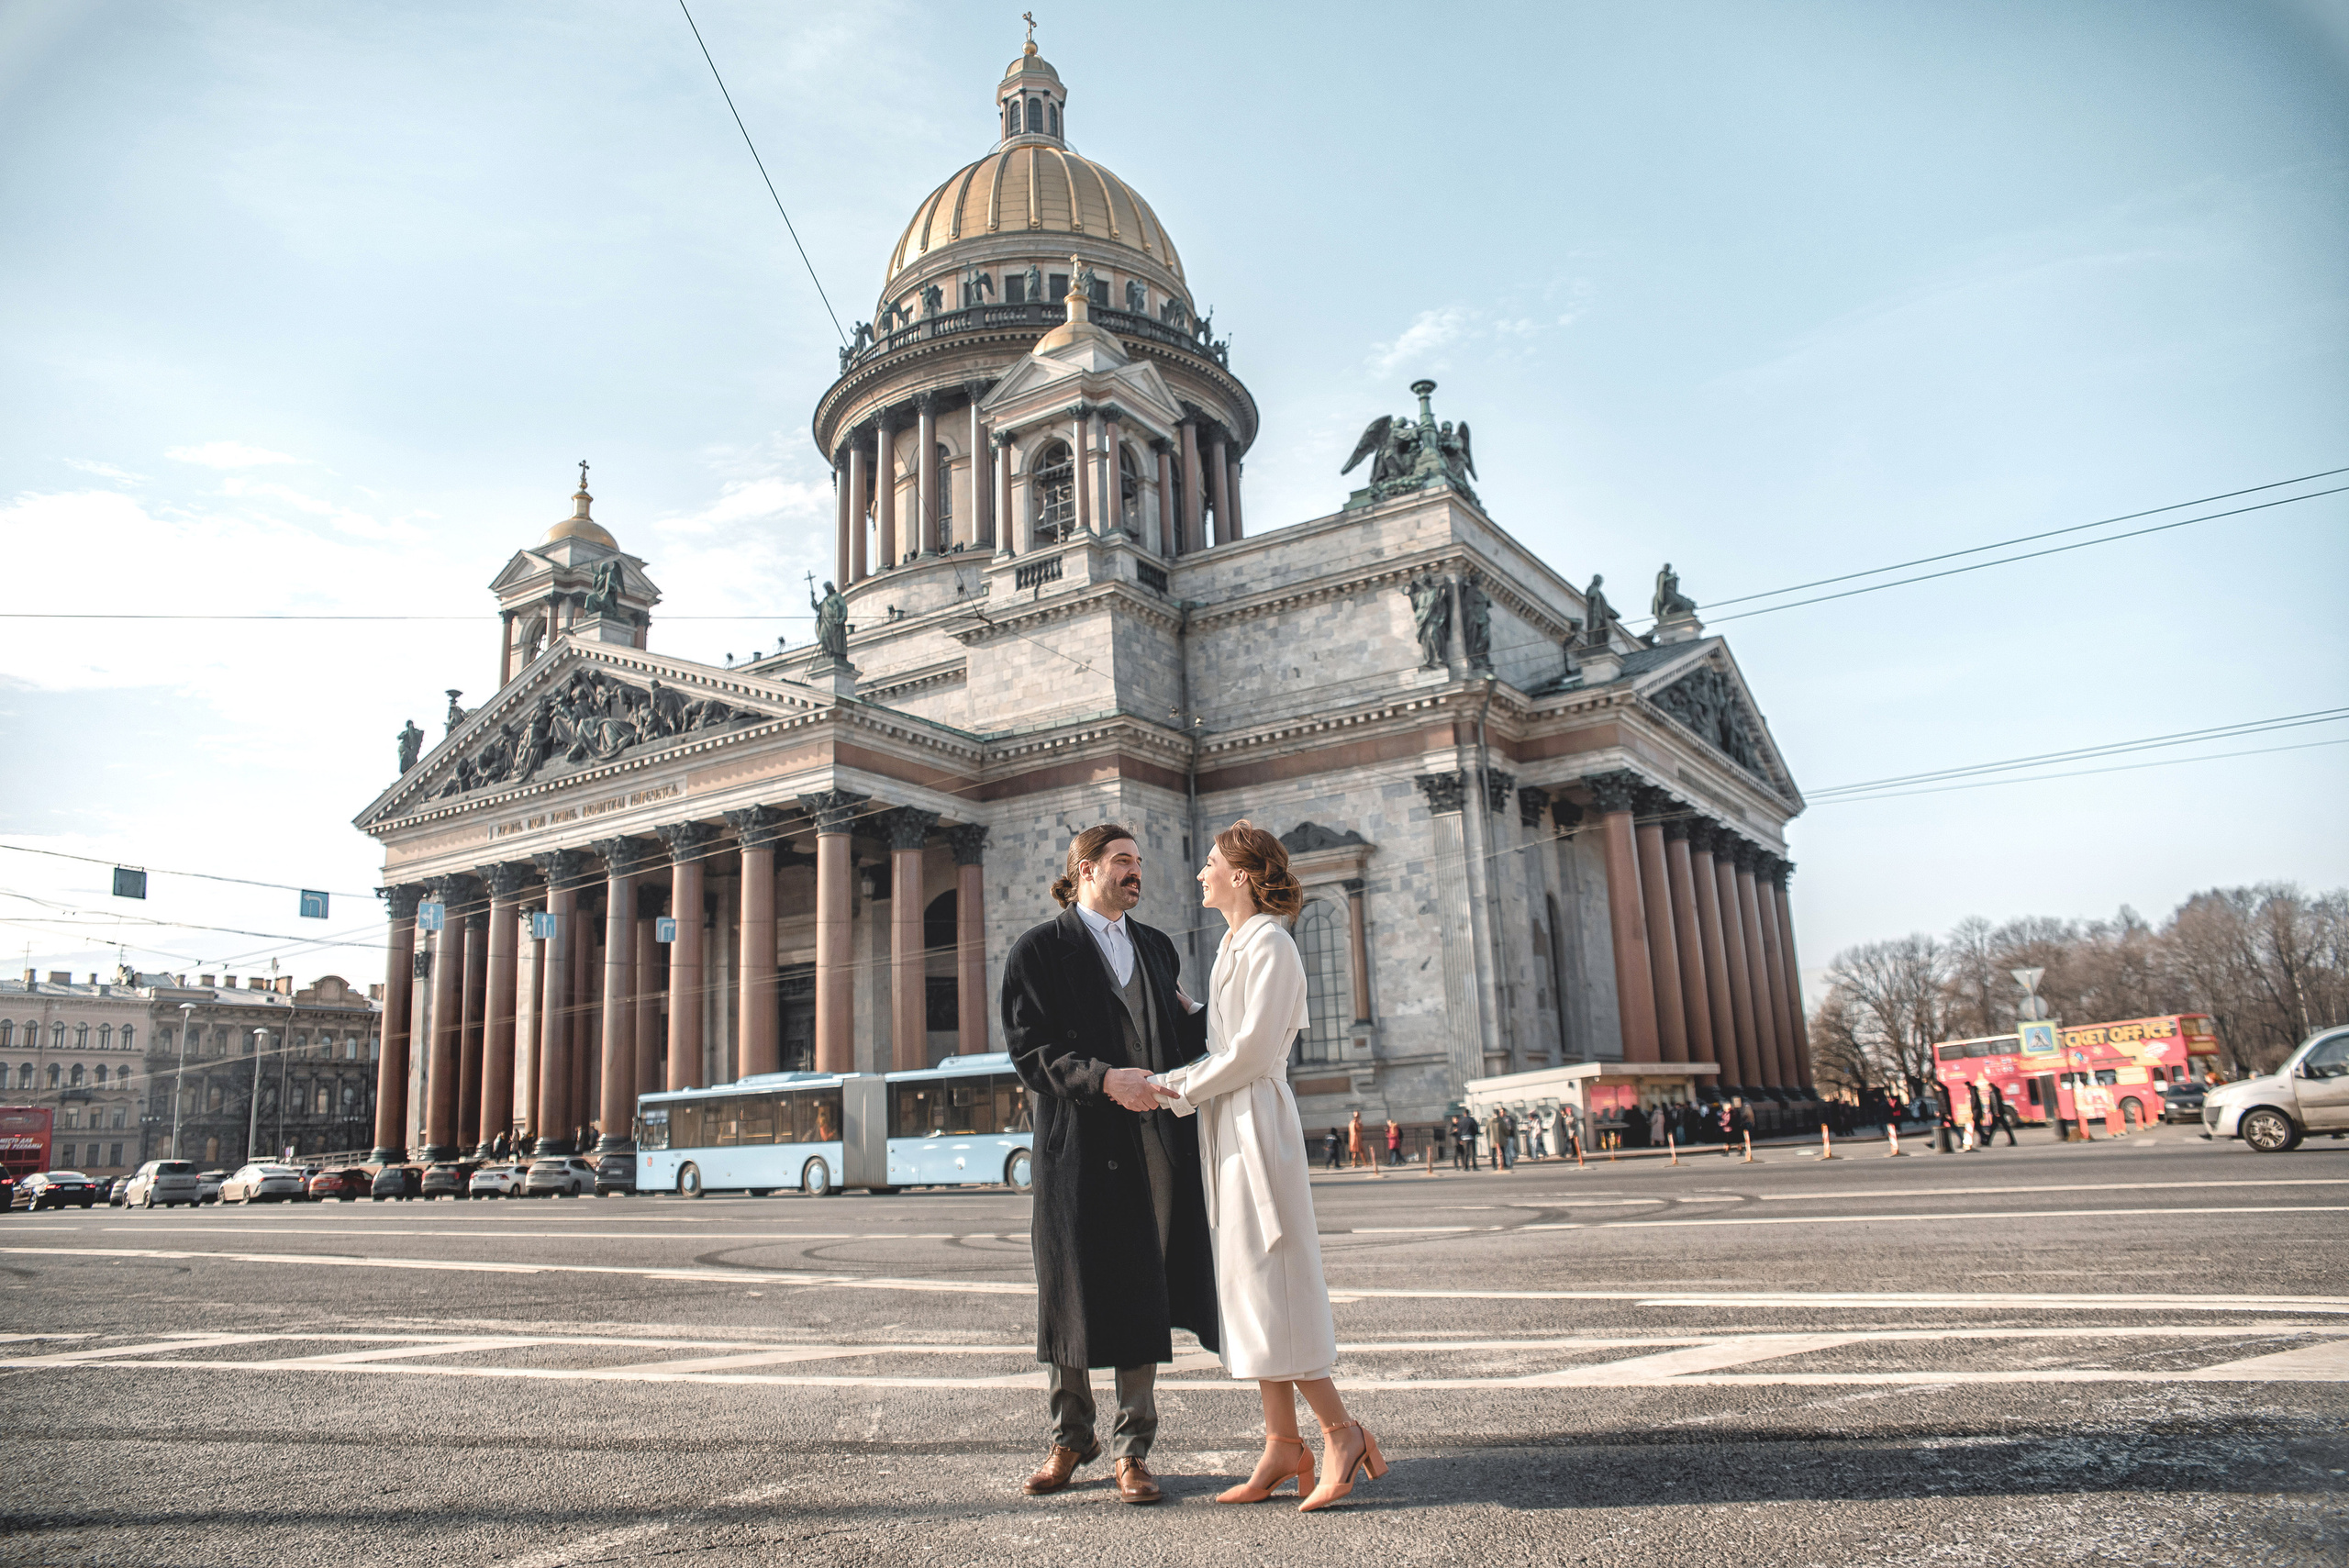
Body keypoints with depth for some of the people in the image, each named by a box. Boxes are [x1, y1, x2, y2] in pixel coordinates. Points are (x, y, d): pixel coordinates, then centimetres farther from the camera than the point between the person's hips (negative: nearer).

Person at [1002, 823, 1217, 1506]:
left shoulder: (1154, 946, 18)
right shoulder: (1039, 949, 2)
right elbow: (1029, 1047, -8)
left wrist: (1204, 1017, 2)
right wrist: (1102, 1078, -20)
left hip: (1155, 1140, 4)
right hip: (1079, 1143, -4)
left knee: (1145, 1295, 4)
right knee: (1072, 1291, 5)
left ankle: (1132, 1447, 16)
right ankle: (1070, 1436, 25)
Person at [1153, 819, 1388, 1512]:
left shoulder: (1270, 947, -12)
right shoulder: (1234, 947, 16)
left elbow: (1251, 1050, -18)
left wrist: (1185, 1092, -8)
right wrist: (1169, 1081, 8)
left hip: (1256, 1123, -9)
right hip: (1228, 1126, 9)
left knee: (1268, 1285, -6)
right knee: (1248, 1286, 10)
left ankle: (1341, 1431, 5)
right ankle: (1282, 1443, 16)